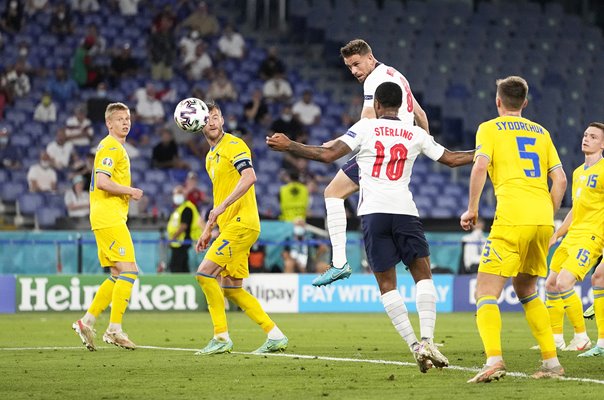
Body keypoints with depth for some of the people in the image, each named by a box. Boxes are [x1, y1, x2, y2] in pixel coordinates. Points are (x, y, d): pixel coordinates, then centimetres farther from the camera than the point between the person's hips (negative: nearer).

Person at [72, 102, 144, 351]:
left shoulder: (115, 147, 23)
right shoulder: (111, 147, -10)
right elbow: (102, 181, -22)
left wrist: (126, 193, 13)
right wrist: (130, 191, -12)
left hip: (108, 219, 10)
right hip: (109, 218, -10)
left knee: (118, 276, 11)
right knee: (128, 272, -13)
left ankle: (87, 322, 11)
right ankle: (114, 330, -12)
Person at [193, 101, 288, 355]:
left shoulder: (233, 145, -8)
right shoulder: (211, 157, 21)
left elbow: (249, 177, -25)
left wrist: (223, 206, -30)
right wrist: (208, 230, 26)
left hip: (241, 223, -10)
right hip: (229, 226, 10)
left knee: (205, 273, -15)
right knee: (230, 288, 7)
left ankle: (221, 337, -11)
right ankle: (275, 335, 10)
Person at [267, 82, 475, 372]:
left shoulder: (365, 127, 5)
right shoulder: (416, 135, 12)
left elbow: (327, 154, -4)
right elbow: (451, 159, 20)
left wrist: (288, 146, 5)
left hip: (373, 212, -1)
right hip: (405, 210, 1)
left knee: (386, 283, 4)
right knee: (423, 274, 8)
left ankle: (415, 347, -8)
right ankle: (427, 341, -10)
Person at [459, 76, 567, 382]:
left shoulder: (489, 128, 8)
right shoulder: (541, 132, 21)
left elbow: (480, 166, -9)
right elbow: (560, 179, 14)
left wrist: (472, 209, -2)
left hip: (512, 219, -5)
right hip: (543, 219, 5)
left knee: (486, 293, -4)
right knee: (526, 291, 22)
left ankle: (494, 360, -26)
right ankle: (552, 362, 15)